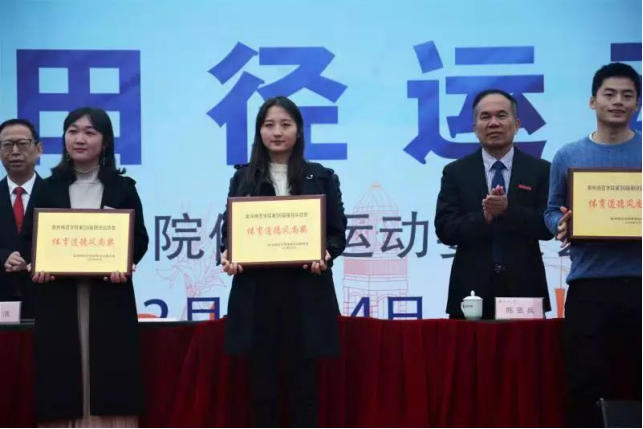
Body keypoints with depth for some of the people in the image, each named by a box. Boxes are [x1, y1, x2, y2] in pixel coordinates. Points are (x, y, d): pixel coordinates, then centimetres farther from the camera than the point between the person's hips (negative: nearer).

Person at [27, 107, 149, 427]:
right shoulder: (48, 188, 10)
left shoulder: (123, 187, 8)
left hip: (110, 297, -1)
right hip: (59, 298, 1)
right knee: (62, 379, 1)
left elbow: (140, 238, 5)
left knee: (110, 378, -1)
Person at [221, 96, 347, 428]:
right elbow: (229, 229, 10)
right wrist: (227, 255, -11)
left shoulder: (322, 177, 6)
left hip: (306, 293, -1)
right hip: (256, 293, 1)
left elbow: (338, 232, 5)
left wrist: (325, 255, -15)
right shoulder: (243, 178, 10)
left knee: (304, 385, 3)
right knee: (261, 385, 4)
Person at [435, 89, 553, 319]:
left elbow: (547, 227, -3)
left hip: (524, 290, 0)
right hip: (472, 291, 0)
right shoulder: (455, 172, 6)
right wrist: (483, 216, -18)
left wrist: (508, 209, -19)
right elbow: (445, 229, -2)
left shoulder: (540, 170, 6)